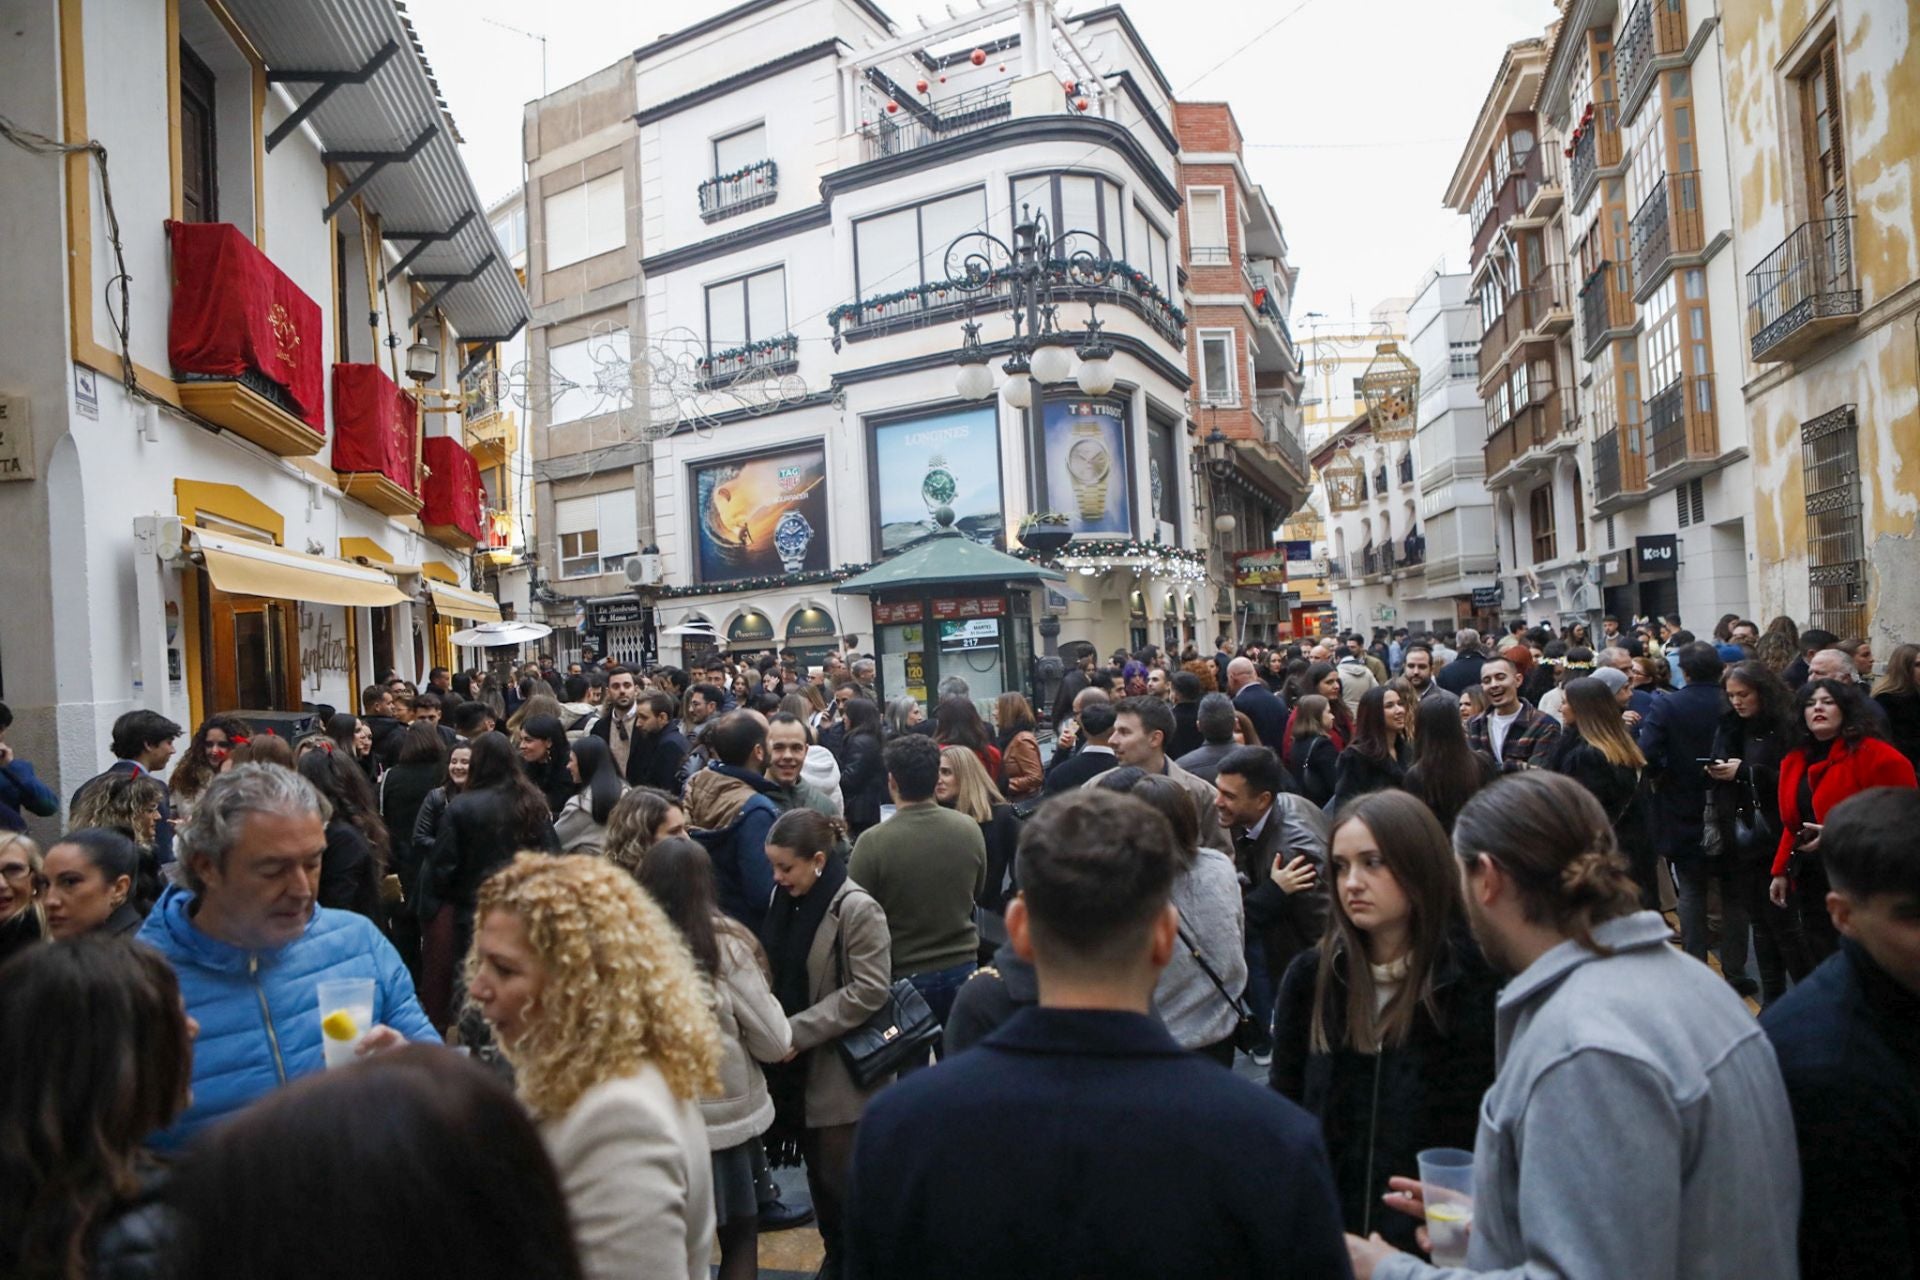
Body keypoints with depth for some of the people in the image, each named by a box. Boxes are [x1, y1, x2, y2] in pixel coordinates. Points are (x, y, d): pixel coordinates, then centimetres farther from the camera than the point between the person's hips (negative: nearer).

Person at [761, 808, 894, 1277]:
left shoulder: (858, 909, -19)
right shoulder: (785, 898, 4)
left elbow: (870, 990, -21)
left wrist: (797, 1031, -20)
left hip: (841, 1068, -7)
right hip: (797, 1065, 7)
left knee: (843, 1178, 3)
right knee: (818, 1172, 18)